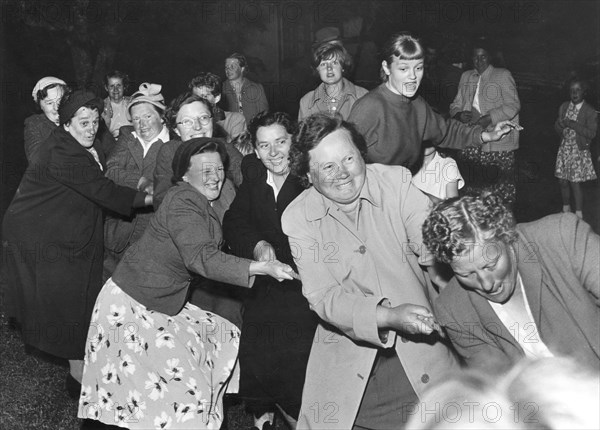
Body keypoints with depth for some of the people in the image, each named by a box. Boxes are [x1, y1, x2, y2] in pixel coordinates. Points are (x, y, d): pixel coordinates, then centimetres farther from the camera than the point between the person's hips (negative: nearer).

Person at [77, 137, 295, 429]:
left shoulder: (206, 203, 8)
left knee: (225, 337, 11)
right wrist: (261, 268, -40)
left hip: (163, 304, 10)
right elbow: (200, 257, -33)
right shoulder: (182, 201, -22)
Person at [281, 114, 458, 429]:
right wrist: (389, 316, -25)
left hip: (420, 341, 0)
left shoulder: (396, 182, -4)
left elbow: (431, 253, -9)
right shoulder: (298, 218, -5)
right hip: (348, 350, 0)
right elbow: (323, 297, -12)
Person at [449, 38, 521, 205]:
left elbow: (513, 105, -5)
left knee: (502, 191, -7)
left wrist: (489, 119, -18)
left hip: (498, 144, -4)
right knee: (471, 189, 4)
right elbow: (456, 104, 21)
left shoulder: (503, 75, 4)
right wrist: (459, 114, -4)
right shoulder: (466, 77, 19)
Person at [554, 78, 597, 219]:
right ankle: (566, 210, 29)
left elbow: (591, 133, -17)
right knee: (563, 182, 10)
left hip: (579, 151, -5)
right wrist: (560, 125, -14)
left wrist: (572, 124, -24)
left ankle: (579, 217, 7)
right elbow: (557, 127, 11)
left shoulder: (590, 112, -11)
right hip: (564, 149, 5)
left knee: (575, 184, -5)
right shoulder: (564, 107, 5)